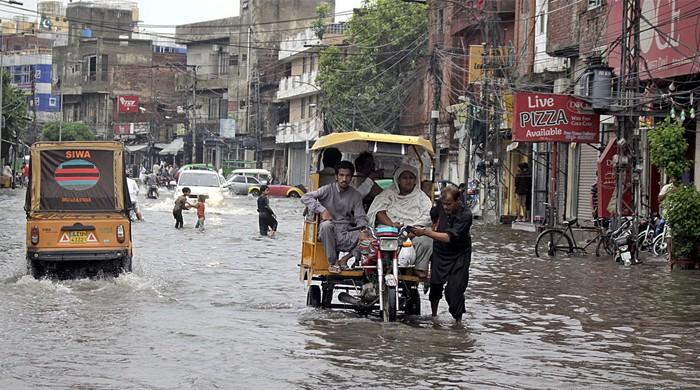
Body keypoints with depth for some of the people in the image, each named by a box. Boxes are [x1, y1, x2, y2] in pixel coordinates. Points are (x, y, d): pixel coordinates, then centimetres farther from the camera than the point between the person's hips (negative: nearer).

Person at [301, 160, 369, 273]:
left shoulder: (356, 195, 11)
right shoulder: (328, 190, 2)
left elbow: (361, 217, 3)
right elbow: (306, 198, -8)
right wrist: (322, 210, -20)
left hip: (346, 235, 2)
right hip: (329, 232, -2)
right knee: (327, 224, -38)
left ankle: (345, 259, -4)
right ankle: (332, 262, -22)